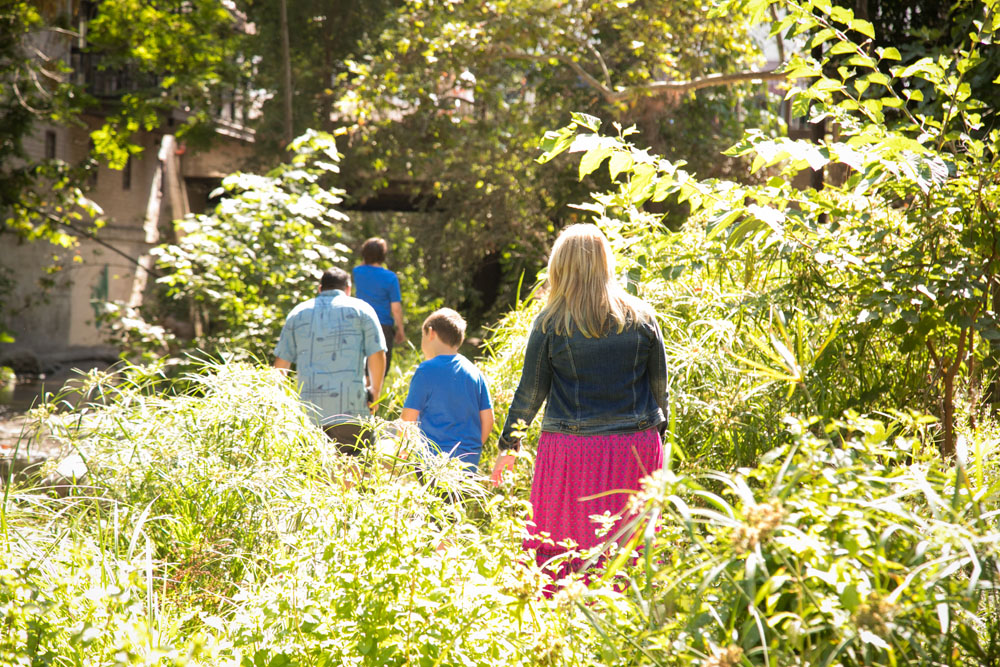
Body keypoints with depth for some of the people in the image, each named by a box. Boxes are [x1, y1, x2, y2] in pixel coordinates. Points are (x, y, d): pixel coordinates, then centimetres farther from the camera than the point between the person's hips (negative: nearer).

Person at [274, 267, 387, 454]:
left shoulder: (298, 313, 16)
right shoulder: (361, 309, 8)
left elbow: (281, 363, 13)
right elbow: (377, 355, -2)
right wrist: (375, 394, 10)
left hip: (308, 412, 3)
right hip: (350, 410, -2)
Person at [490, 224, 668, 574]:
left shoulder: (551, 322, -3)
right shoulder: (642, 316, 4)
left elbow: (531, 391, 1)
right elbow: (660, 385, 8)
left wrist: (508, 446, 11)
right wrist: (658, 432, 20)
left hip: (571, 448, -2)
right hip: (636, 447, 2)